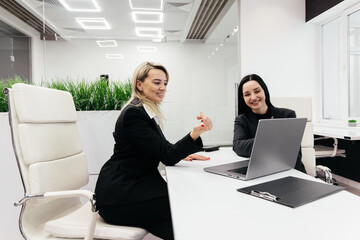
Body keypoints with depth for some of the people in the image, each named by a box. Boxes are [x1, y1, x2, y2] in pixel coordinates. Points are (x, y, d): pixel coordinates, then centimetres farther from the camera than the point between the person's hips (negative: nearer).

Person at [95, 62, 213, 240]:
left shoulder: (148, 112, 12)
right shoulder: (133, 113, -18)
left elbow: (161, 148, 19)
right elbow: (167, 157, -20)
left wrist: (184, 153, 1)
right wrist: (196, 133, -34)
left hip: (139, 182, 9)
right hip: (119, 194, -8)